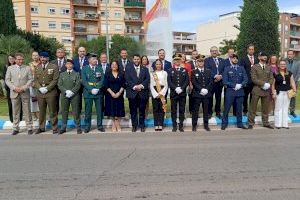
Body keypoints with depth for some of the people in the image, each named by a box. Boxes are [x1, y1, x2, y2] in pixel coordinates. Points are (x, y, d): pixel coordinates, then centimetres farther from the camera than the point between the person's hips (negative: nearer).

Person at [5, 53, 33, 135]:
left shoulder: (27, 68, 4)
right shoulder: (10, 68, 7)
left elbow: (30, 80, 0)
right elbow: (7, 80, 4)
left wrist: (23, 88, -12)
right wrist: (14, 88, -10)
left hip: (25, 93, -1)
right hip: (14, 93, 1)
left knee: (27, 111, 3)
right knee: (15, 112, 7)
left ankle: (29, 128, 10)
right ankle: (16, 128, 16)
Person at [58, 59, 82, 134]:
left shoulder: (76, 74, 8)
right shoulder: (62, 74, 13)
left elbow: (78, 85, -2)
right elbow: (59, 85, 4)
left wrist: (72, 91, -15)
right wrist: (66, 91, -11)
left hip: (74, 95, -2)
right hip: (64, 95, 2)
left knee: (76, 112, 0)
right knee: (64, 112, 5)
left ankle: (78, 127, 7)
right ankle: (63, 128, 13)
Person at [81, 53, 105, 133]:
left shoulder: (99, 68, 11)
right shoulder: (84, 69, 5)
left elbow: (102, 79, 3)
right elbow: (84, 81, -4)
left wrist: (97, 89, -11)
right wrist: (91, 90, -14)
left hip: (98, 92, 2)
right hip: (88, 93, -2)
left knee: (100, 110, 4)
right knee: (88, 111, 3)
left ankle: (100, 126, 15)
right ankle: (87, 126, 13)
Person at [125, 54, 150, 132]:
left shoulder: (145, 69, 13)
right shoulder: (128, 68, 9)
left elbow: (147, 79, 2)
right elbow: (127, 80, -2)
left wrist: (141, 85, -13)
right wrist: (134, 86, -14)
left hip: (143, 92, 1)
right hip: (132, 92, -1)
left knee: (142, 110, 4)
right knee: (133, 110, 3)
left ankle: (142, 125, 14)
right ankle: (134, 125, 13)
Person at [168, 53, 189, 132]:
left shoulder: (184, 70, 10)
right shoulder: (170, 71, 8)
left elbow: (187, 81, 1)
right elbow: (169, 82, -2)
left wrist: (182, 88, -13)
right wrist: (175, 88, -16)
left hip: (182, 93, 1)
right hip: (173, 93, -1)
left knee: (182, 110, 4)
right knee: (173, 110, 3)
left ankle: (181, 126, 12)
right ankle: (174, 126, 10)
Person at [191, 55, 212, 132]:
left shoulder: (208, 71, 13)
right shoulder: (194, 71, 3)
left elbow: (211, 81, 6)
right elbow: (194, 82, -6)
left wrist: (206, 89, -9)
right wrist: (201, 89, -15)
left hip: (206, 93, 3)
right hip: (197, 93, -3)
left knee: (206, 110, 8)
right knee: (195, 110, 1)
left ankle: (206, 125, 17)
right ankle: (194, 125, 8)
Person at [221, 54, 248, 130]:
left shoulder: (242, 68, 11)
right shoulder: (227, 69, 3)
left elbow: (245, 79, 4)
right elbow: (225, 81, -6)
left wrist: (240, 85, -13)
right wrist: (234, 85, -14)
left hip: (240, 92, 3)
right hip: (230, 92, -2)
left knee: (239, 108, 8)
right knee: (226, 109, 0)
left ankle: (239, 123, 19)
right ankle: (224, 123, 9)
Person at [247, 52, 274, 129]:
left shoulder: (269, 68, 14)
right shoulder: (254, 67, 0)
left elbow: (271, 78, 10)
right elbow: (253, 79, -10)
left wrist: (269, 84, -11)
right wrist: (263, 84, -16)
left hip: (266, 90, 4)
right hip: (257, 90, -4)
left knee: (265, 108, 9)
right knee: (253, 108, -2)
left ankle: (265, 123, 20)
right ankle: (250, 123, 5)